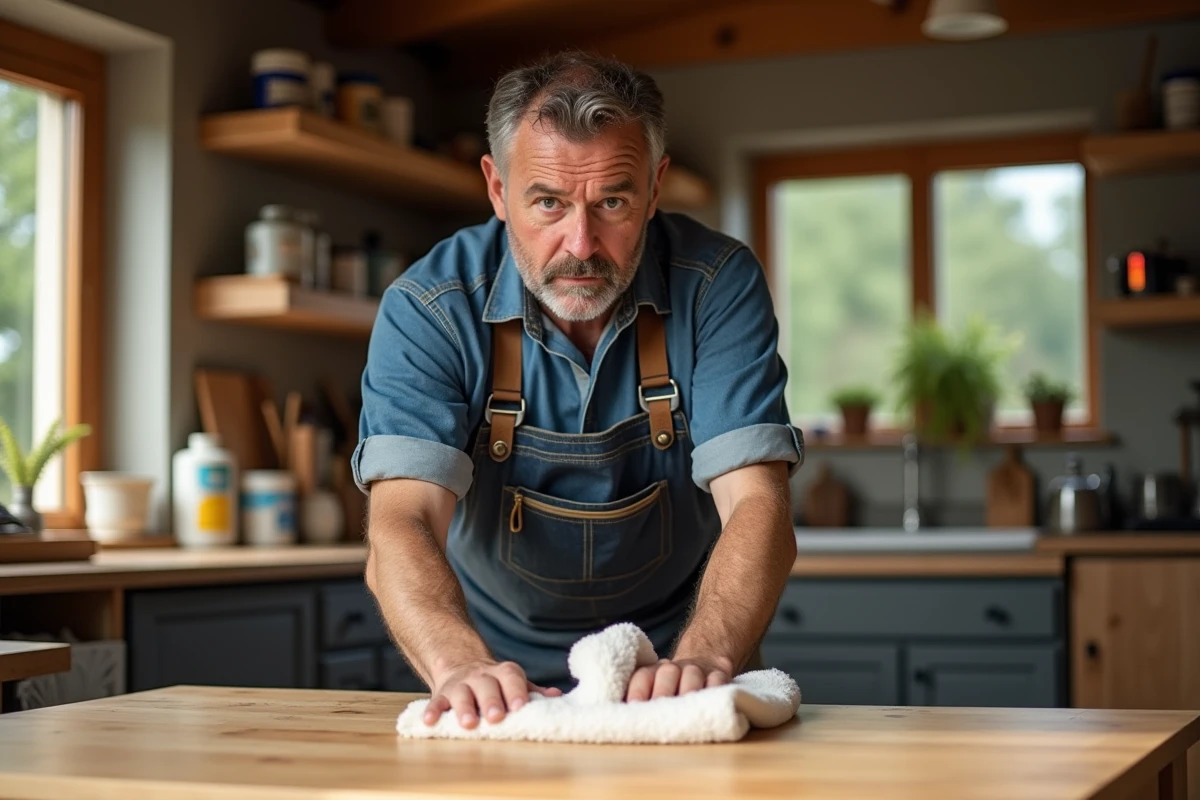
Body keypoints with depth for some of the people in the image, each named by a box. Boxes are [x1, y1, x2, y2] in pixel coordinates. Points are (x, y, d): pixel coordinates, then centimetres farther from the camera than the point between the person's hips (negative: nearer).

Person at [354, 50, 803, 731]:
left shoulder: (720, 286, -12)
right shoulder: (428, 309, -14)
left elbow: (757, 507, -20)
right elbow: (403, 522, -24)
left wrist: (702, 657, -38)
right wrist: (462, 667, -43)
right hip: (505, 680, 1)